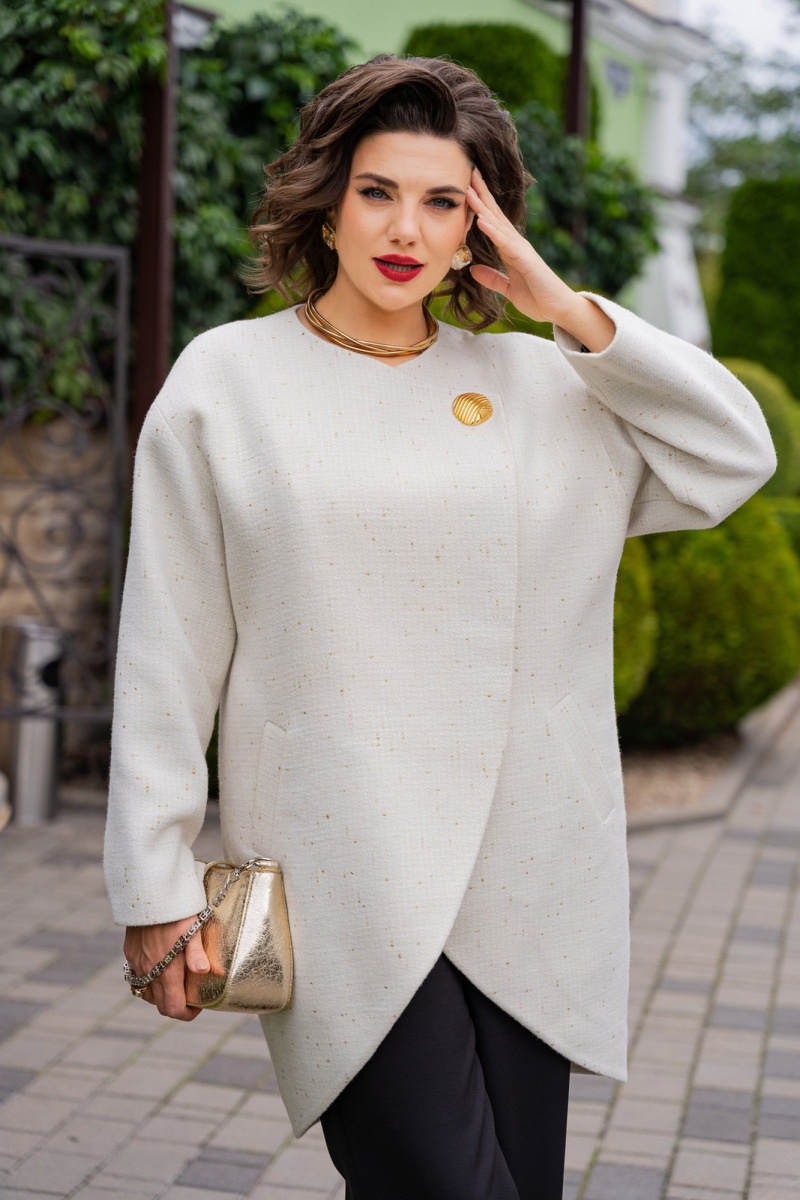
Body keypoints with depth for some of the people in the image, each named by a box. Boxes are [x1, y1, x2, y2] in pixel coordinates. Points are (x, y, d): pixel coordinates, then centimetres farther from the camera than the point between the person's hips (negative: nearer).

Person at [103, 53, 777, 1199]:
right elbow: (167, 657, 2)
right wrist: (156, 887, -1)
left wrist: (567, 309, 2)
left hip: (527, 878, 3)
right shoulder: (226, 379, 4)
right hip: (342, 879, -3)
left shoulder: (533, 384, 11)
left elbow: (738, 454, 7)